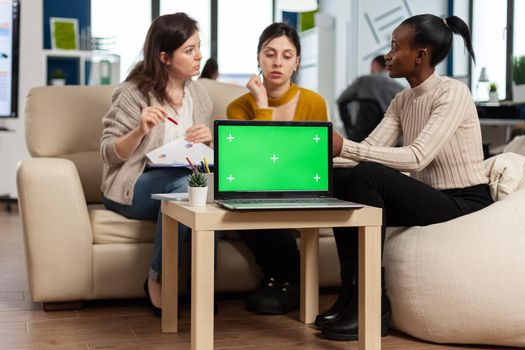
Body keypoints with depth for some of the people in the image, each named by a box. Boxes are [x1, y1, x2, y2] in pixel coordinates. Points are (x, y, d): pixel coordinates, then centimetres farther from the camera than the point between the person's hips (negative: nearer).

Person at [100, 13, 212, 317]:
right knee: (182, 182, -36)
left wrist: (209, 138, -3)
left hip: (188, 178, 4)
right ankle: (157, 280, -19)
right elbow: (110, 153, -7)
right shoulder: (133, 93, -5)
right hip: (134, 187, -4)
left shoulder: (198, 93, 12)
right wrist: (140, 131, -25)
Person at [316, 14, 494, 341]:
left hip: (466, 205, -8)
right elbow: (371, 147, -1)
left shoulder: (453, 92, -15)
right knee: (341, 180, -7)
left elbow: (417, 157, -27)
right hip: (430, 200, 8)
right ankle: (352, 292, -6)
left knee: (367, 175, -27)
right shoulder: (402, 100, 10)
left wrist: (345, 147, -33)